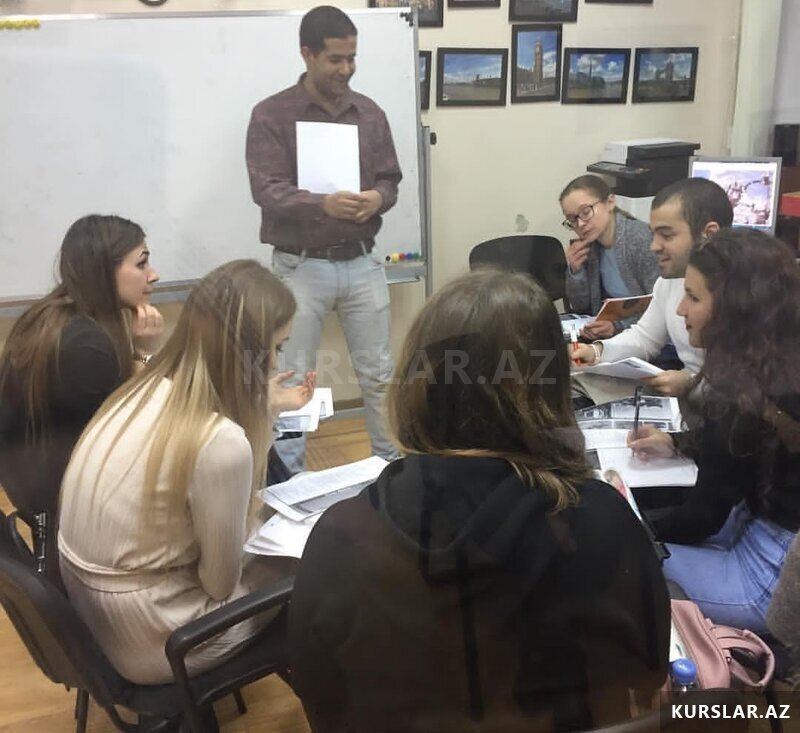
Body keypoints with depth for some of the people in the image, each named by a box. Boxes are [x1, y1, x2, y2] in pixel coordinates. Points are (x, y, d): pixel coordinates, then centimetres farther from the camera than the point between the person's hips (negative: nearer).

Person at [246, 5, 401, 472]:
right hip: (301, 267, -3)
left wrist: (378, 198, -16)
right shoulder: (271, 115, -5)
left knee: (378, 373, 12)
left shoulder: (370, 113, 7)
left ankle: (392, 461, 29)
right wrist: (323, 205, -32)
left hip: (362, 263, 3)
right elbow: (267, 190, -14)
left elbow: (391, 180, 9)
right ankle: (289, 474, 21)